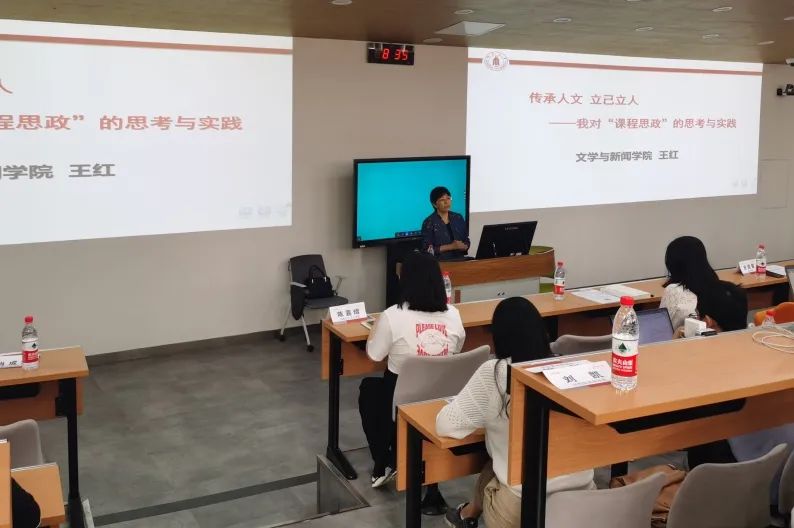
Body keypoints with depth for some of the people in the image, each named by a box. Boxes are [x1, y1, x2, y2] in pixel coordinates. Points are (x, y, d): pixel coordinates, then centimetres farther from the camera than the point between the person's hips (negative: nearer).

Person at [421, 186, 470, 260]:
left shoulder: (458, 218, 12)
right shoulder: (429, 222, -4)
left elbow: (467, 242, 14)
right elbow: (428, 249, -9)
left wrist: (462, 246, -8)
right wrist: (450, 246, -14)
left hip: (459, 260, 4)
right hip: (439, 262, -4)